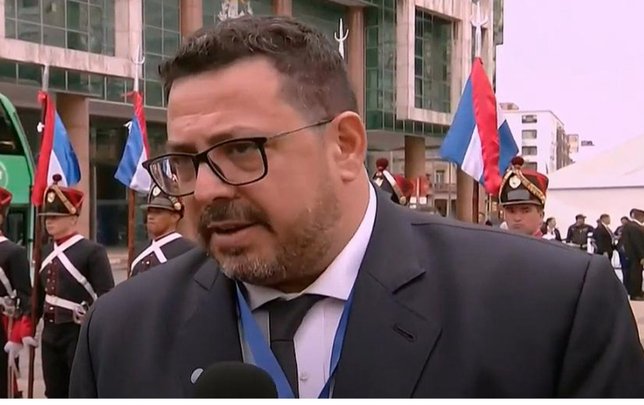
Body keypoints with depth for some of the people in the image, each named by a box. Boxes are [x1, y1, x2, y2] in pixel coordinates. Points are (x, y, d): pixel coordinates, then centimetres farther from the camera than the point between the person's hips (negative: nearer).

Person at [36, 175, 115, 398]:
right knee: (55, 396, 14)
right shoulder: (45, 252, 9)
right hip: (50, 334, 7)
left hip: (80, 334, -7)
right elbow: (39, 294, 16)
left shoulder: (92, 251, -12)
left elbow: (107, 297, -15)